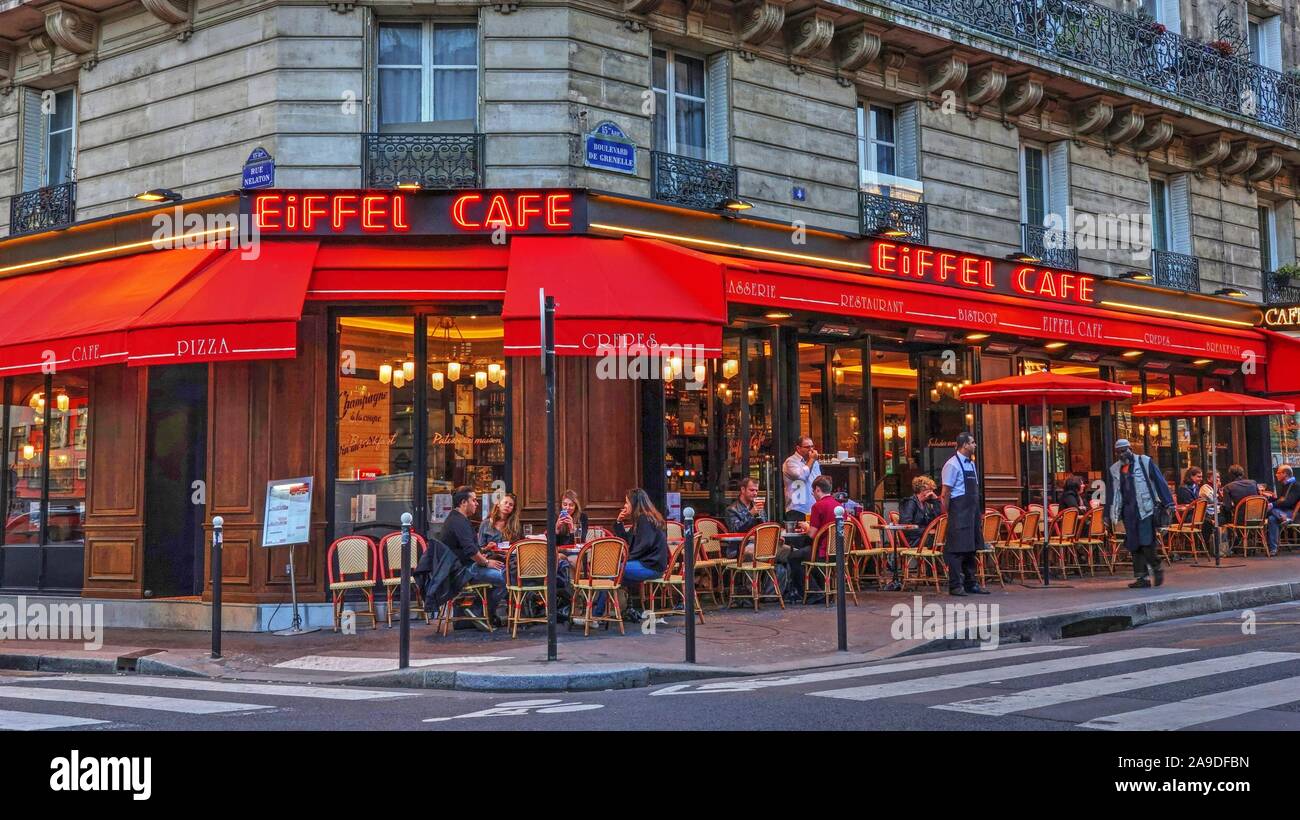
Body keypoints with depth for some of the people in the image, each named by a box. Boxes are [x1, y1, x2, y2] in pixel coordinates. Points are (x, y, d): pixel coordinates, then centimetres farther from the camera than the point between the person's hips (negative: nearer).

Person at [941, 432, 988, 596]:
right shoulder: (953, 464, -11)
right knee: (957, 549, -7)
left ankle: (971, 583, 19)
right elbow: (946, 493, -12)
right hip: (959, 512, -9)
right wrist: (948, 513, -13)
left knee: (971, 548, 12)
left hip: (972, 512, 9)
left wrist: (979, 513, 16)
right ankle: (955, 586, -5)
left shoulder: (971, 464, 15)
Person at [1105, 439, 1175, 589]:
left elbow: (1159, 482, -2)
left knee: (1146, 543, -12)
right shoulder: (1114, 469, 15)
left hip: (1145, 509, -5)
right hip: (1128, 512, 5)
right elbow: (1111, 492, 19)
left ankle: (1157, 569, 8)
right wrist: (1109, 515, 16)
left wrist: (1168, 503, -9)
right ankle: (1141, 578, 7)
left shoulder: (1144, 462, 1)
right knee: (1134, 546, 3)